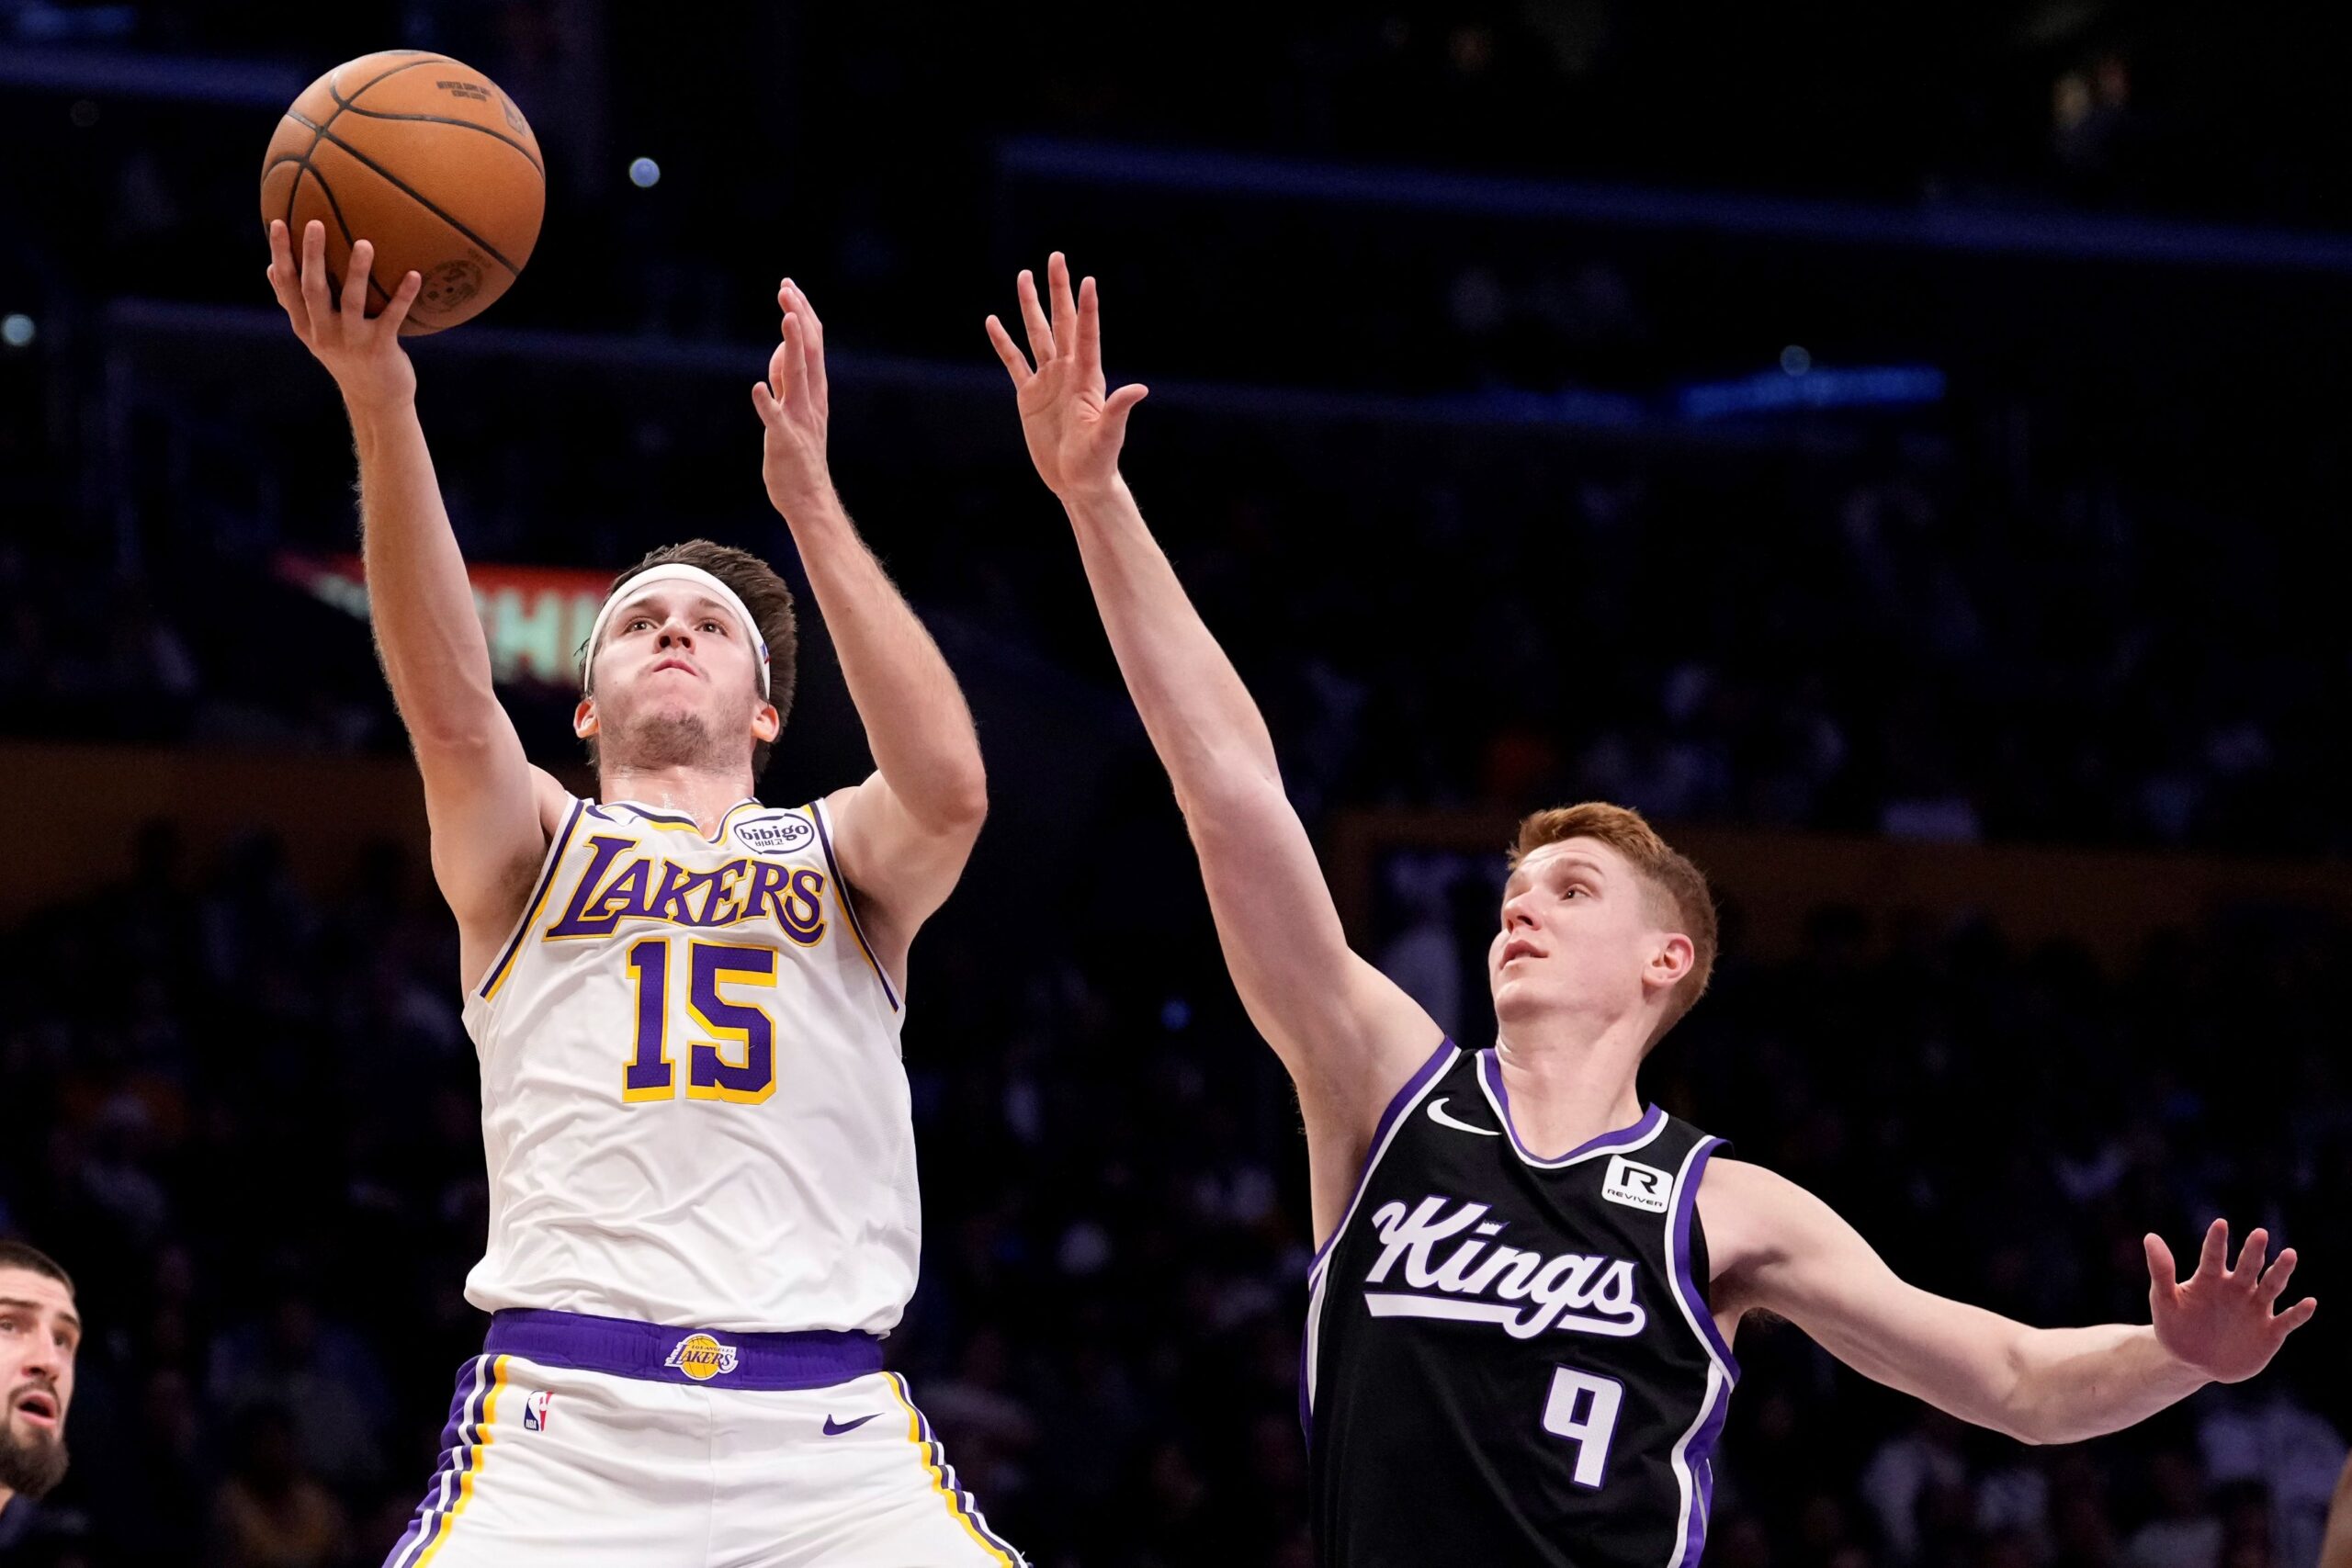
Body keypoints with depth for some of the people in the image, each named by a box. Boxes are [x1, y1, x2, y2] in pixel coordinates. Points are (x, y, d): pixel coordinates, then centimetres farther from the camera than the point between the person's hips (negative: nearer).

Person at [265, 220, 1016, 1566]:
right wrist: (381, 409, -19)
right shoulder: (530, 848, 17)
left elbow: (950, 789, -5)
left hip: (831, 1439, 1)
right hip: (563, 1423, -1)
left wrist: (809, 501, -8)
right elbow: (451, 711, -5)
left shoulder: (844, 855, 19)